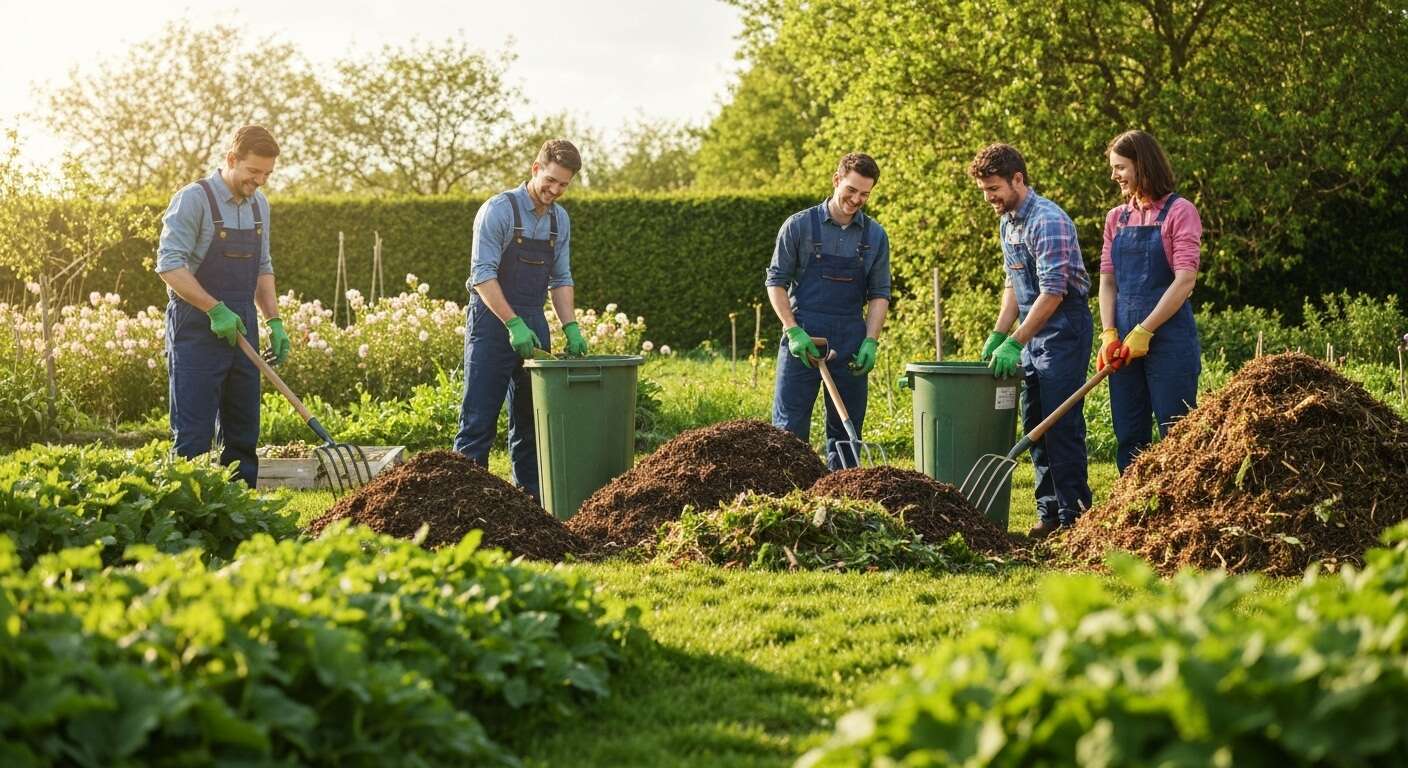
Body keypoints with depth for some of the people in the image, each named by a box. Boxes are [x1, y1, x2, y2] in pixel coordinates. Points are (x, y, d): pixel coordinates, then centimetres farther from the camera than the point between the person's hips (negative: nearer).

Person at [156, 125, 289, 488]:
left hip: (241, 329, 7)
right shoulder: (194, 199, -11)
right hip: (197, 331, -7)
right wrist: (215, 309, -21)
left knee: (243, 432, 9)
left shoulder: (258, 205, 12)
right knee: (193, 434, -6)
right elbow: (169, 265, -17)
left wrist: (274, 321, 11)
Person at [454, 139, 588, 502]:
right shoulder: (499, 210, -12)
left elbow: (561, 278, 14)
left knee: (531, 419, 9)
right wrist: (513, 325, -24)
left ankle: (530, 498, 15)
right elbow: (483, 274, -17)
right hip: (492, 321, -7)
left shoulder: (560, 220, 9)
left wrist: (571, 326, 0)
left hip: (533, 325, 7)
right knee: (479, 421, -7)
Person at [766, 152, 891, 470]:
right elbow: (776, 281, 0)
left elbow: (879, 294, 8)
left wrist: (870, 341, -5)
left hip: (851, 343, 3)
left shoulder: (875, 236, 7)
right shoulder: (800, 226, -2)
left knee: (847, 429, 8)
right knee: (789, 428, -3)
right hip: (803, 337, -3)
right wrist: (793, 330, -11)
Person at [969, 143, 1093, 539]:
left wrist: (1014, 343, -24)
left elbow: (1053, 292, -24)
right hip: (1031, 333, 9)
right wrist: (998, 335, 11)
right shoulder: (1007, 223, 12)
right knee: (1035, 426, 10)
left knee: (1061, 426, -8)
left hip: (1063, 331, -9)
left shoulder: (1048, 221, -19)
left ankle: (1072, 516, -3)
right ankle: (1048, 512, 16)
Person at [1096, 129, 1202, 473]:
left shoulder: (1179, 211, -5)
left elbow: (1185, 281, -13)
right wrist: (1109, 334, -4)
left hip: (1169, 338, -6)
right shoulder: (1116, 218, 13)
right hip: (1124, 342, 6)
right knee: (1129, 438, 9)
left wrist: (1144, 331, -16)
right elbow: (1107, 281, 11)